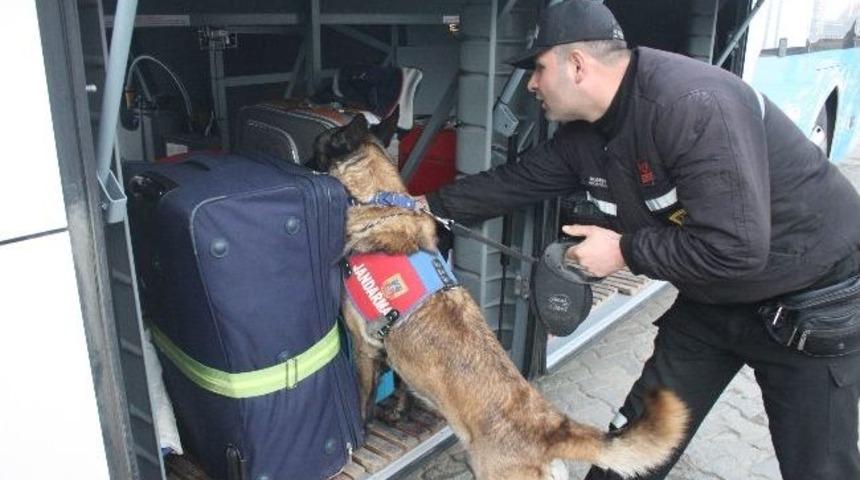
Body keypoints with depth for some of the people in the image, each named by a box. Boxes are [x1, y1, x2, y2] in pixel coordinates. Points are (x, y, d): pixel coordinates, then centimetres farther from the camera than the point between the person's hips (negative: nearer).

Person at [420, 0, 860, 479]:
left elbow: (733, 248, -36)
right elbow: (514, 181, 8)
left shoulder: (692, 104, -33)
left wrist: (623, 250, -24)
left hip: (817, 300, -7)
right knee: (639, 433, 11)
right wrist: (430, 205, 11)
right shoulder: (583, 134, -6)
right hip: (713, 297, 7)